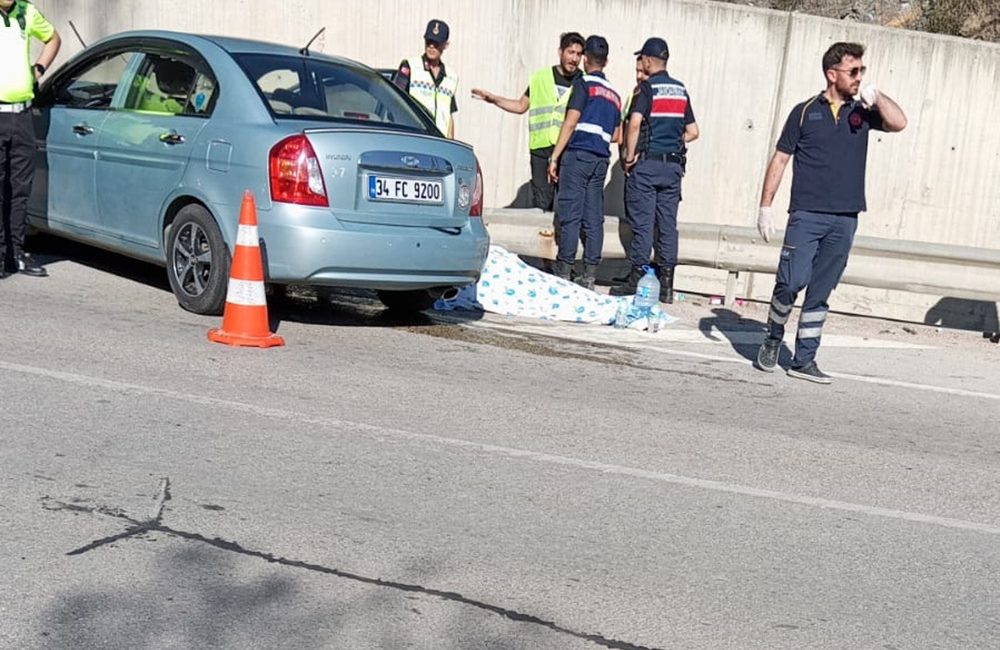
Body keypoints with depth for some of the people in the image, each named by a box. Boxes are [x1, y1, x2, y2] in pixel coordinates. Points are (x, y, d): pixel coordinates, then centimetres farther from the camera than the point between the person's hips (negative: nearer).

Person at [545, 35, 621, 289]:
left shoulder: (584, 84, -2)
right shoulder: (614, 94, 19)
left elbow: (570, 123, -10)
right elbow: (616, 136, 21)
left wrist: (554, 156, -10)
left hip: (578, 154, -6)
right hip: (601, 159, 6)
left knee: (570, 215, -6)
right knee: (594, 218, 4)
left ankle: (563, 271, -6)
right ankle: (589, 275, 4)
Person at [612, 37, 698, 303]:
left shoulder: (646, 88, -7)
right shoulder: (681, 90, 12)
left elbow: (634, 123, -21)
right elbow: (693, 132, 14)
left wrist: (629, 156, -13)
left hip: (646, 164, -5)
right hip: (673, 165, 5)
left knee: (642, 223, -3)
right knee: (668, 224, 5)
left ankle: (636, 278, -1)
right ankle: (666, 284, 6)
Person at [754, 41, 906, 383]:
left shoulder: (862, 112, 11)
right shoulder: (805, 112, 4)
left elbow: (898, 123, -4)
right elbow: (780, 159, 4)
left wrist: (875, 95, -6)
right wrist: (765, 206, 0)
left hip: (844, 220, 3)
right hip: (806, 216, -3)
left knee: (820, 294, 6)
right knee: (791, 282, -10)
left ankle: (804, 360, 12)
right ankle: (773, 340, 14)